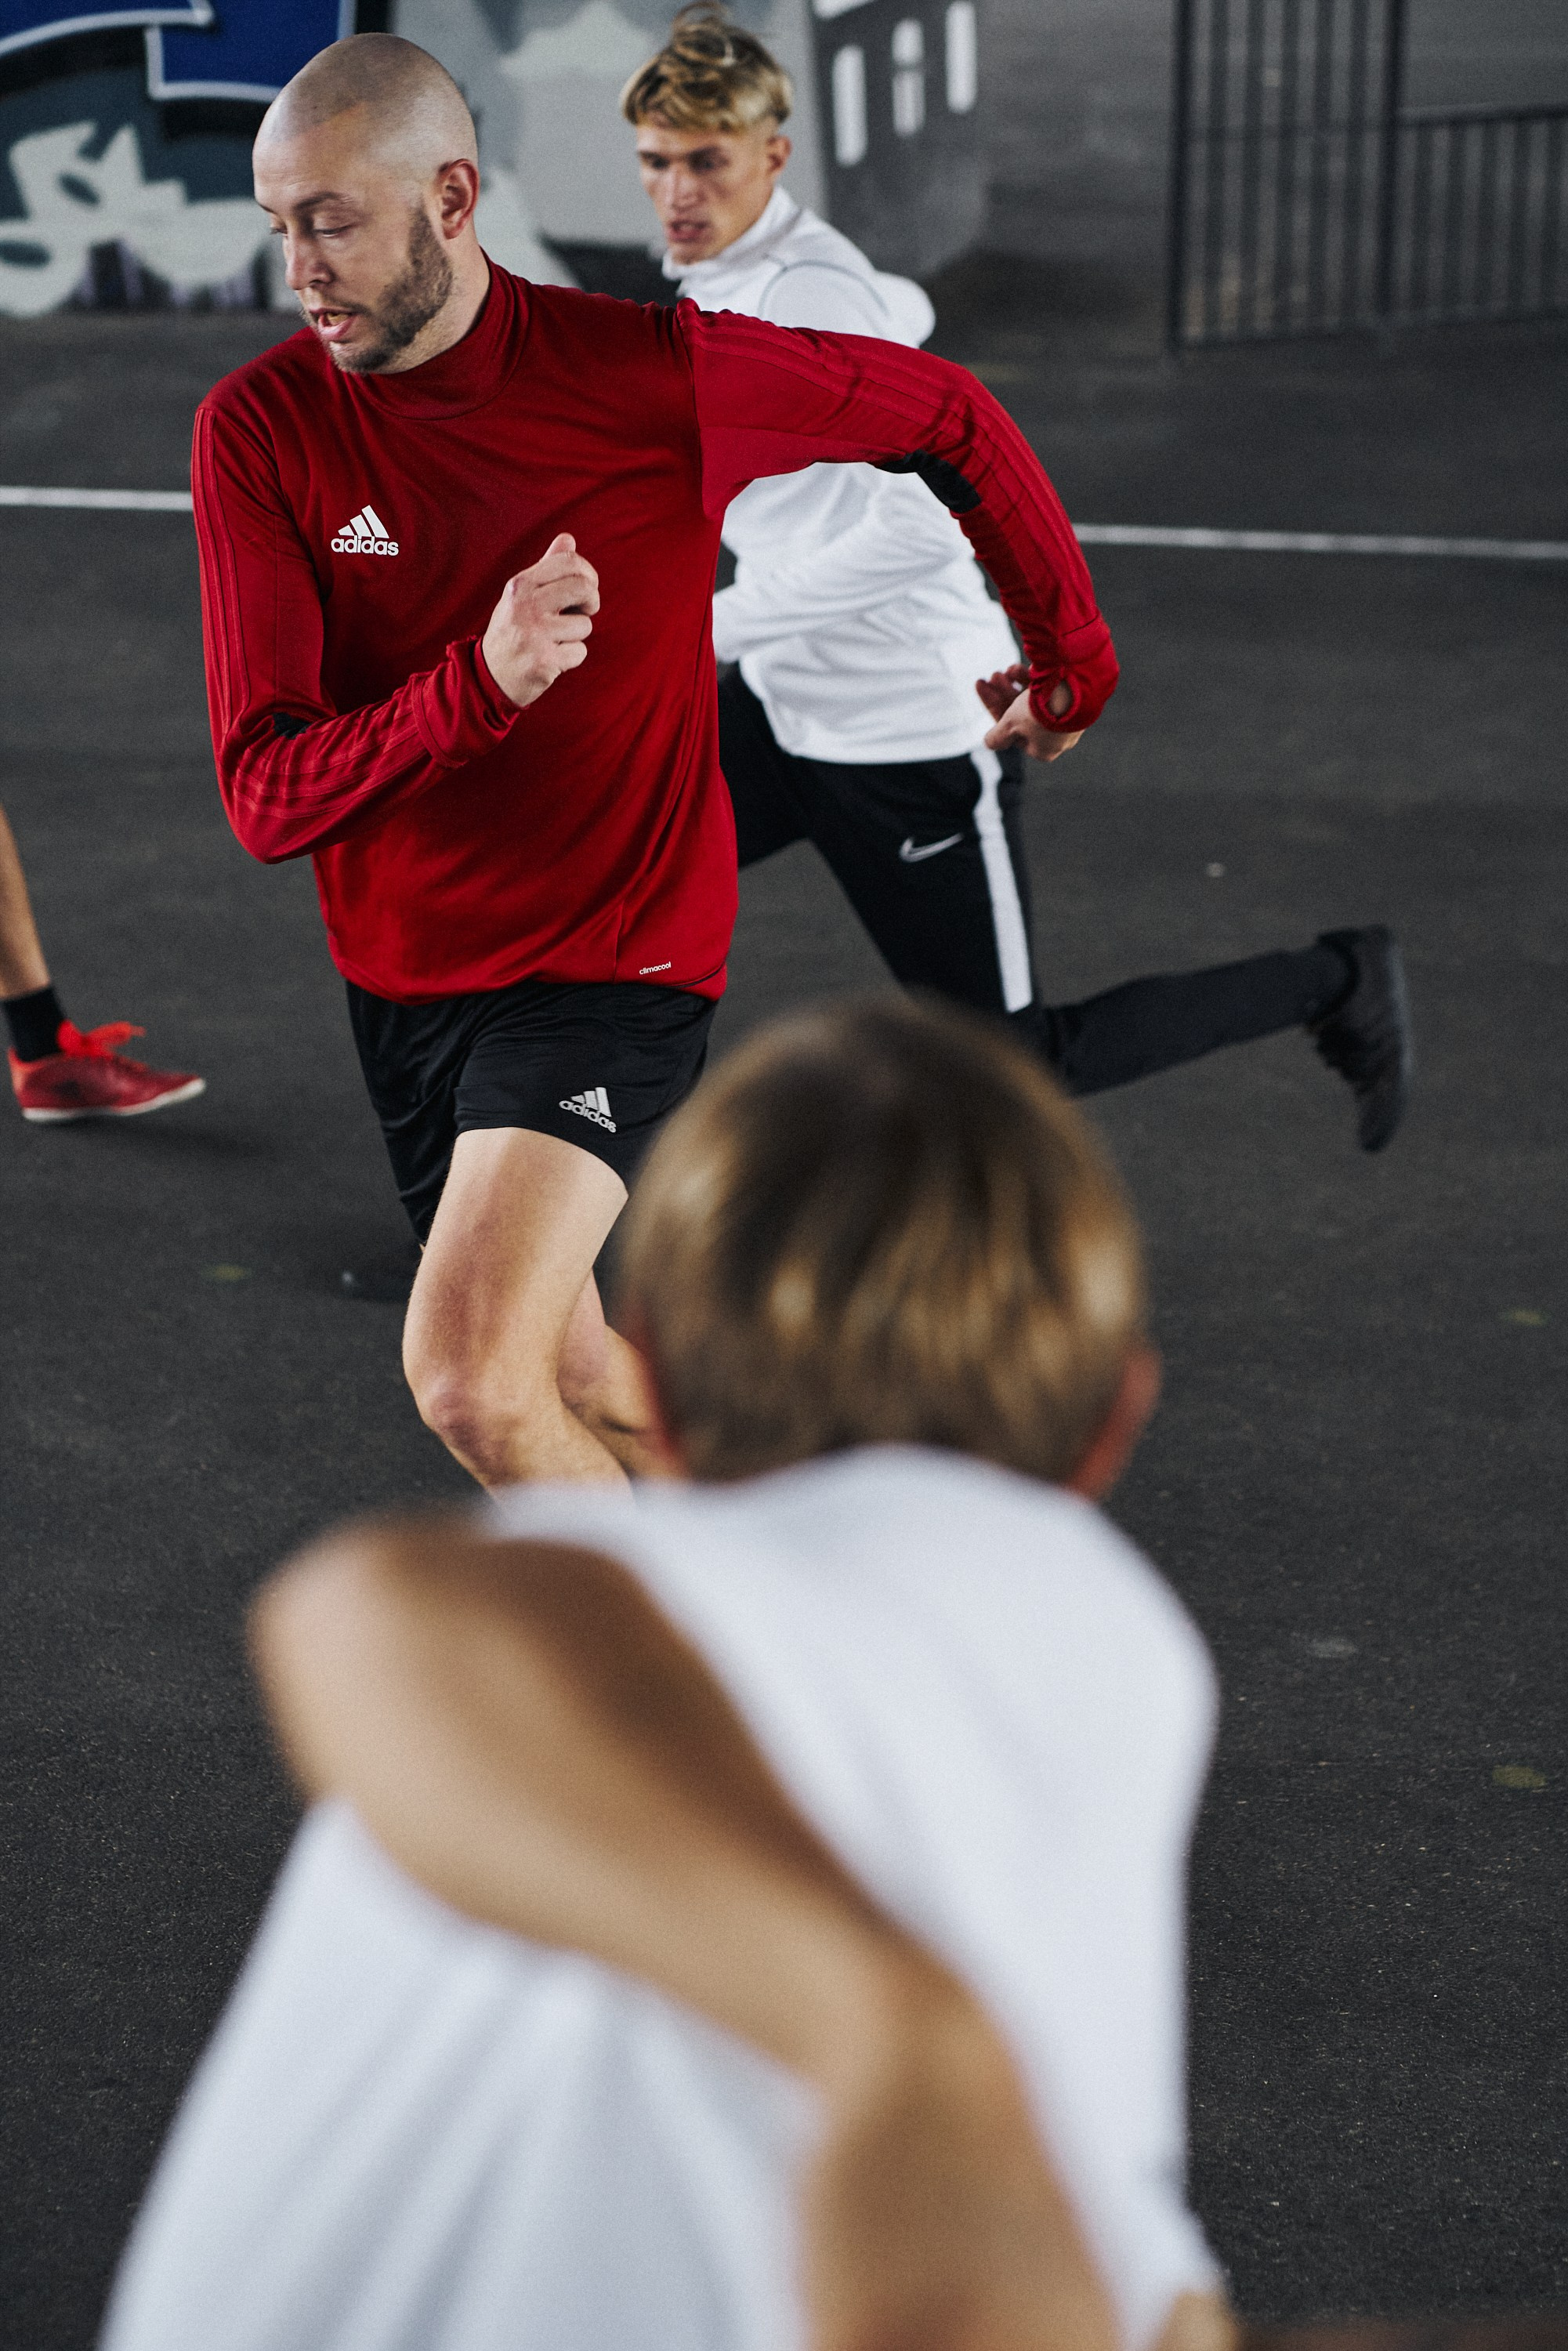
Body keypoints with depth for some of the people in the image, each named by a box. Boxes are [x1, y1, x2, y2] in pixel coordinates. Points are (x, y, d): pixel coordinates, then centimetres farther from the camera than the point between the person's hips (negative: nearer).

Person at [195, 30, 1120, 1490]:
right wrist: (479, 685, -34)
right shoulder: (257, 431, -11)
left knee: (469, 1383, -24)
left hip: (608, 969, -4)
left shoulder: (651, 374, -16)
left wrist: (1072, 658, 13)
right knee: (579, 1388, 18)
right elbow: (266, 797, -17)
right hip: (399, 977, 4)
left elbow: (951, 419, 2)